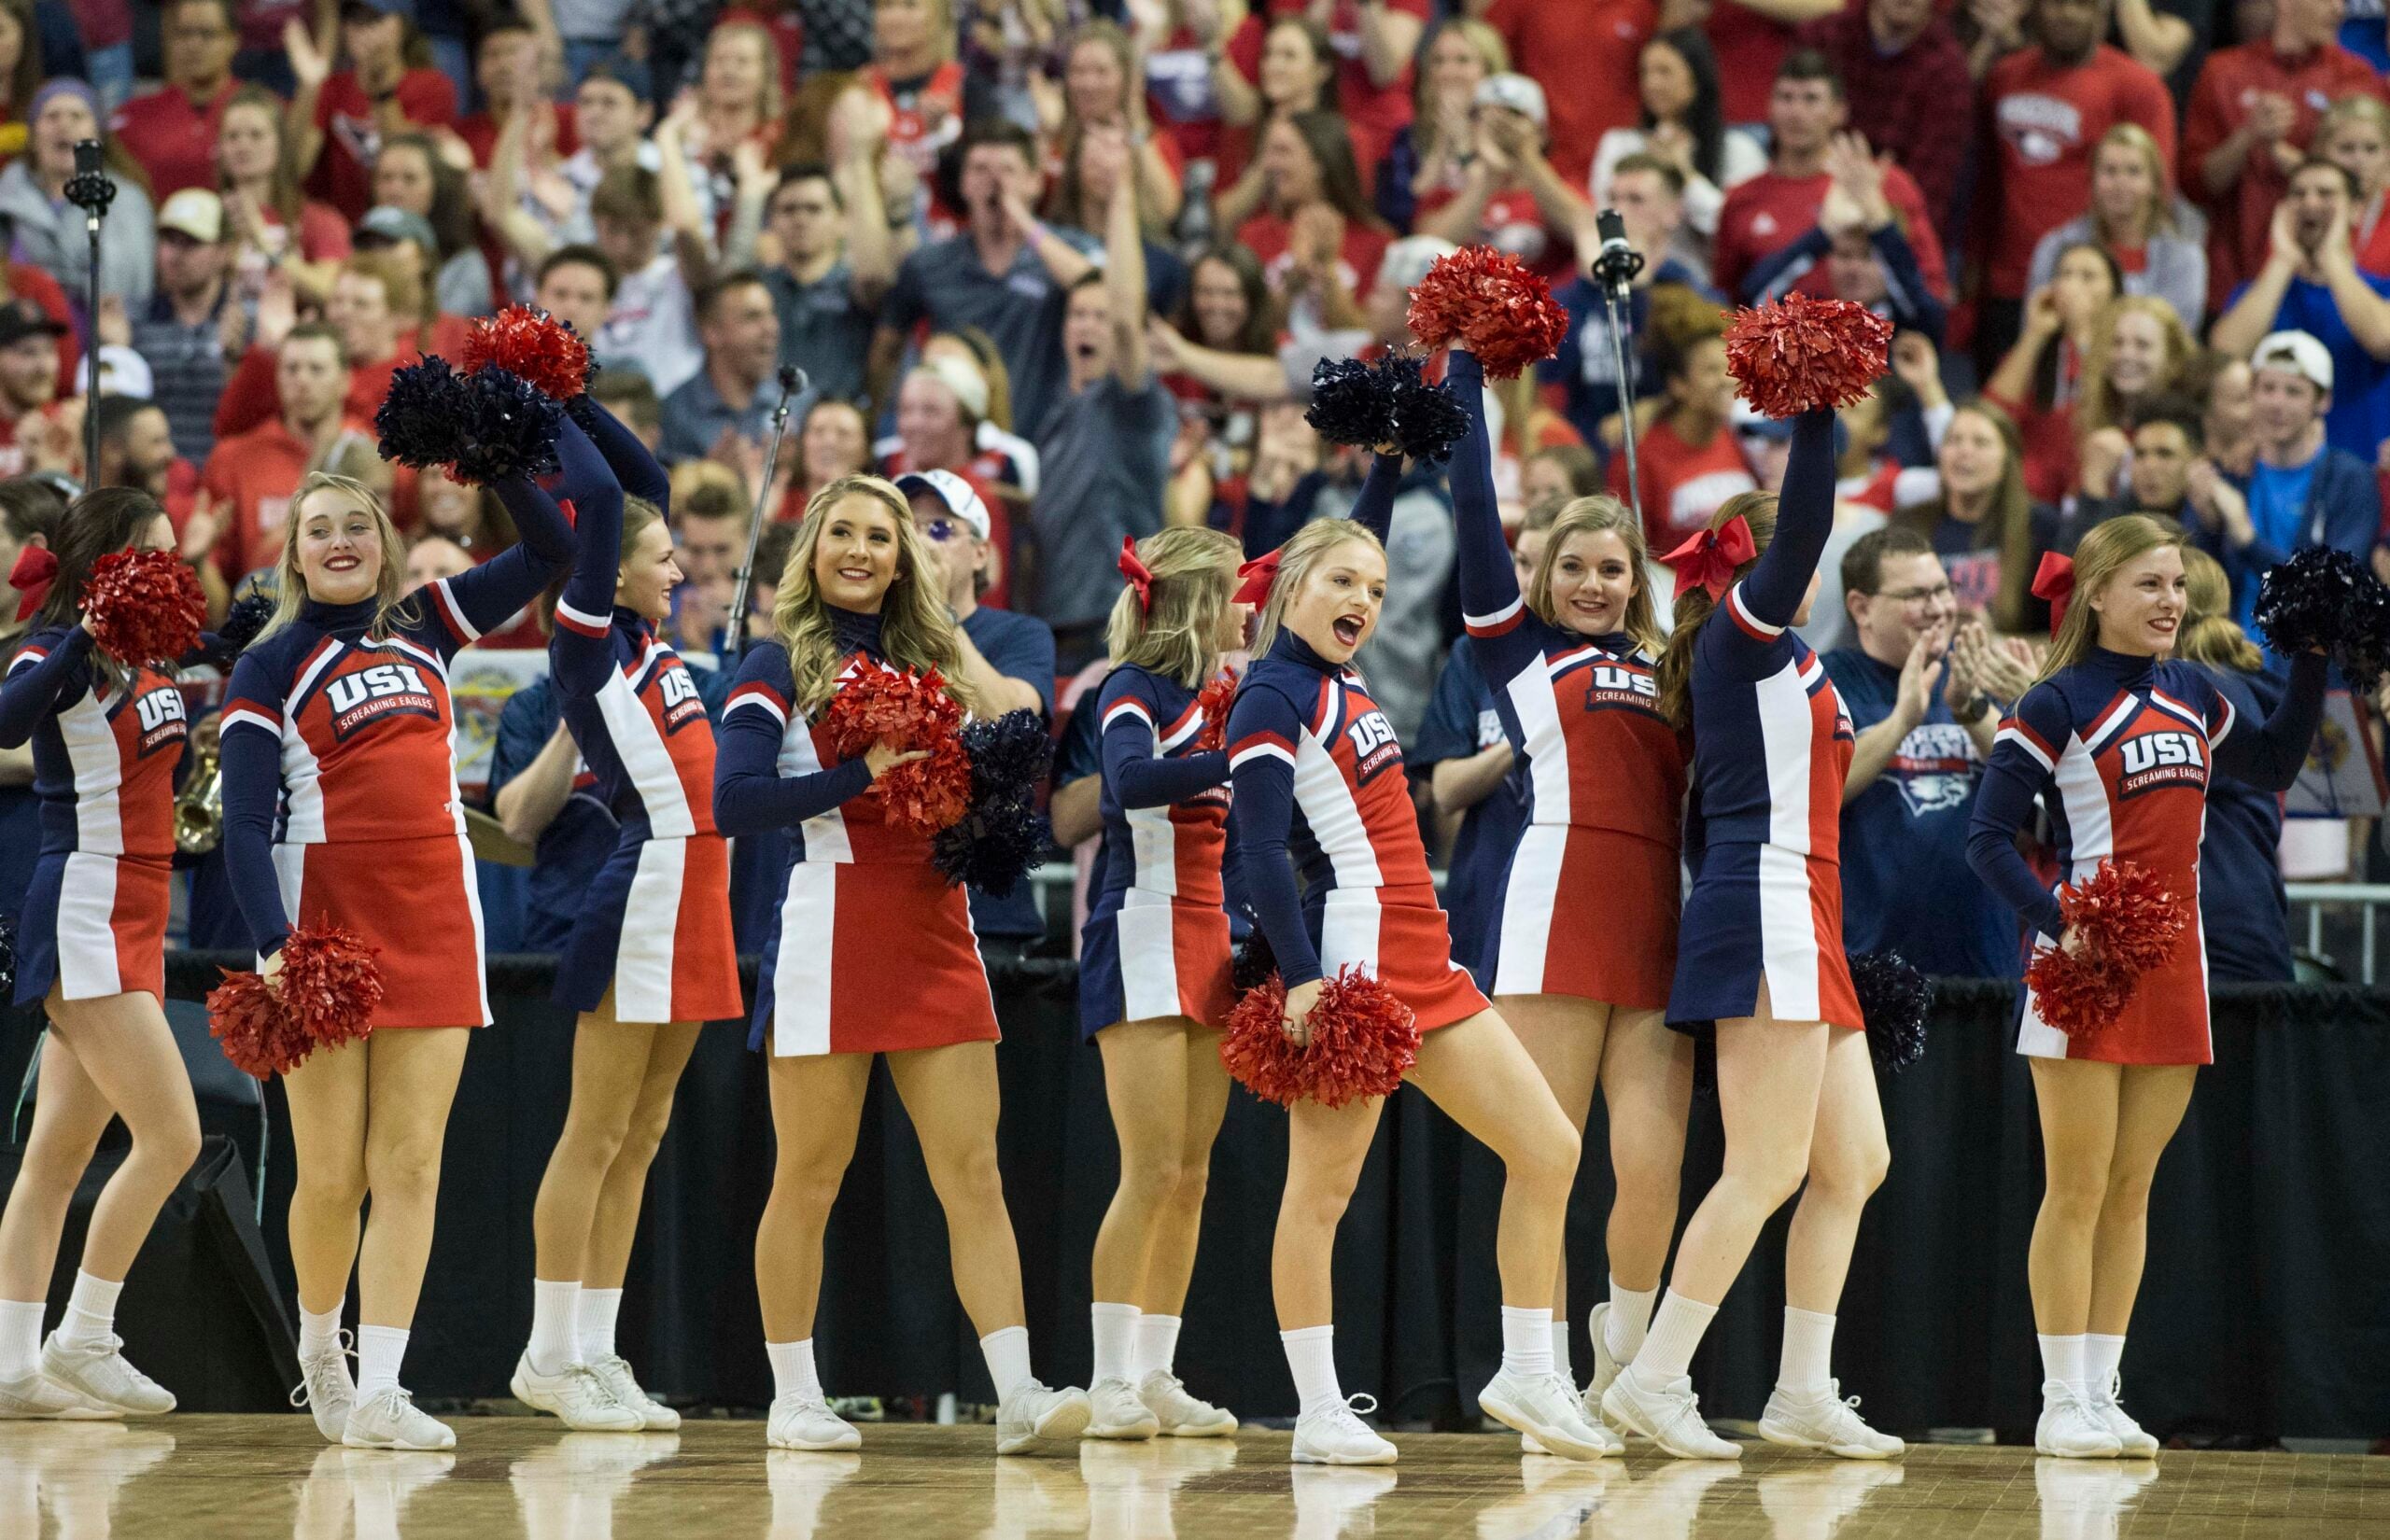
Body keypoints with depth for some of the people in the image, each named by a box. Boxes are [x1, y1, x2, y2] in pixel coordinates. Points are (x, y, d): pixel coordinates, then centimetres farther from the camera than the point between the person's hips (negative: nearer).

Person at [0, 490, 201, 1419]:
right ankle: (81, 1343, -4)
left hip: (134, 925, 9)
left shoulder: (142, 659, 13)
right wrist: (87, 635, -37)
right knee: (171, 1135, -13)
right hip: (85, 917, -9)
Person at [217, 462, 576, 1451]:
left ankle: (378, 1394, -7)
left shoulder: (423, 628, 11)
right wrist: (272, 946, -21)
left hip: (435, 920, 3)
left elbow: (553, 548, 15)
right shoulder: (270, 665, 0)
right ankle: (319, 1348, 25)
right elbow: (244, 823, -8)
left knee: (411, 1167, -4)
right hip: (325, 923, -3)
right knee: (333, 1175, -1)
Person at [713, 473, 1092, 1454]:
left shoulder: (928, 662, 17)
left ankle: (1018, 1395, -9)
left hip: (936, 930, 5)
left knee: (973, 1169, -3)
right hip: (831, 928, -5)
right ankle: (793, 1401, 11)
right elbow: (733, 802, -11)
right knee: (811, 1177, 2)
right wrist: (864, 772, -16)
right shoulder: (780, 663, 1)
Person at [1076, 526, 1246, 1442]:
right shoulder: (1133, 690, -9)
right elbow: (1132, 779, -30)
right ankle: (1111, 1383, -9)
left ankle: (1156, 1376, 9)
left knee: (1192, 1176, 6)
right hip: (1142, 944, -8)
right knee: (1152, 1172, -12)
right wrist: (1246, 759, -35)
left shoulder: (1216, 694, 15)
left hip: (1209, 947, 8)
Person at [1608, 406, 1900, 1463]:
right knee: (1765, 1173, -11)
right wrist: (1816, 417, -23)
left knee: (1854, 1164, 10)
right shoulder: (1747, 633, -6)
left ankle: (1804, 1394, 11)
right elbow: (1802, 527, -22)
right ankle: (1654, 1380, -10)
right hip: (1770, 920, -10)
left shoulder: (1771, 658, 20)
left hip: (1804, 935, 10)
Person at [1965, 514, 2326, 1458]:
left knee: (2131, 1192, 8)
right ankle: (2063, 1404, 0)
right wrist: (2059, 927, -22)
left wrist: (2311, 664, 16)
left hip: (2173, 961, 6)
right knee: (2077, 1192, -4)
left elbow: (2273, 766, 27)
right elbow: (1988, 837, -10)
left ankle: (2102, 1396, 13)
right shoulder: (2059, 702, -7)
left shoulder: (2192, 694, 11)